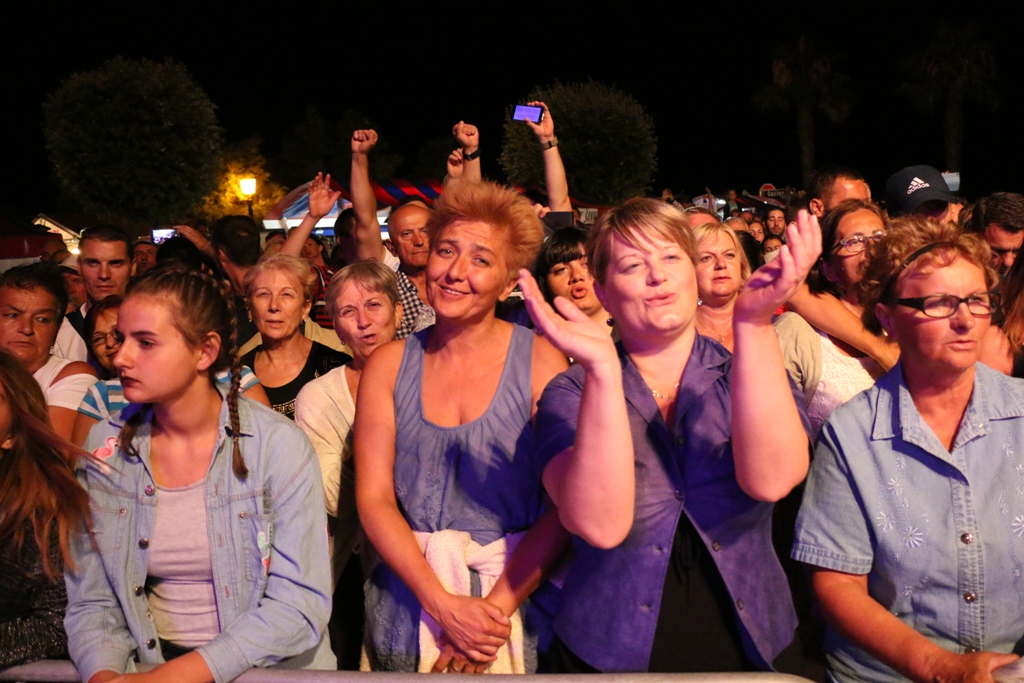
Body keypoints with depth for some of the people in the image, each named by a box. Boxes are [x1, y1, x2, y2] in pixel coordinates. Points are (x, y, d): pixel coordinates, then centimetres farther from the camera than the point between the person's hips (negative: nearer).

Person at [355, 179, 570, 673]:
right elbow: (373, 498, -6)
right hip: (409, 601, 2)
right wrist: (444, 606, -16)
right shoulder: (388, 365, -1)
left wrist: (495, 607, -19)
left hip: (517, 598, -2)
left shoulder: (540, 361, -8)